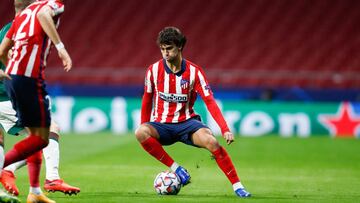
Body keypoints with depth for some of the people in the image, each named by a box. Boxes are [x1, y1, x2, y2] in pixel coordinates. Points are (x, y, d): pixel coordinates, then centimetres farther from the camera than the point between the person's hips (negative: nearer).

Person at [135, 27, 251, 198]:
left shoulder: (194, 71, -7)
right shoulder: (154, 70, -4)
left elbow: (210, 101, -11)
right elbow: (147, 101, 10)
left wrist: (225, 129, -22)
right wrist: (145, 129, 10)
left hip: (187, 122, -1)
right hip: (161, 125, 1)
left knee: (210, 141, -32)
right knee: (140, 133, -33)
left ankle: (237, 186, -23)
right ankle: (175, 168, -21)